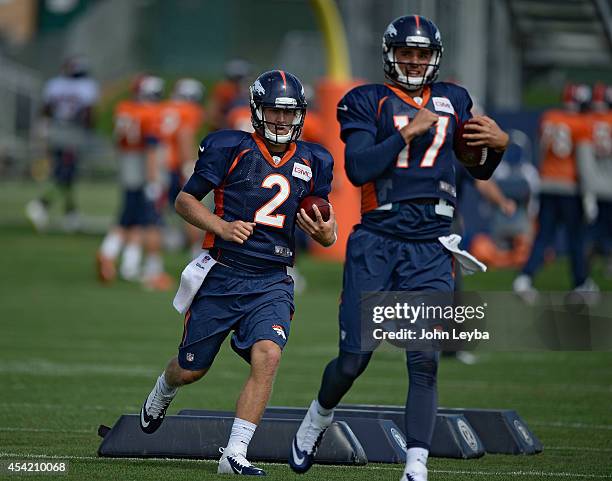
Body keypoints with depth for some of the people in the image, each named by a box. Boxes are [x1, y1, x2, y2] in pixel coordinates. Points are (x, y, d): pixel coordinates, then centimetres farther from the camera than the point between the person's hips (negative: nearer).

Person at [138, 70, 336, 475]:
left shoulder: (311, 163, 6)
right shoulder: (230, 149, -5)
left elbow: (325, 225, 14)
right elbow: (185, 200, 0)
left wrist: (325, 233, -10)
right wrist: (221, 226, -16)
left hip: (271, 282, 2)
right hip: (222, 276, -2)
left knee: (267, 355, -23)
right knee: (191, 370, 10)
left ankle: (235, 455, -17)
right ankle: (163, 391, 48)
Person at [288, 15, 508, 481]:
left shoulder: (453, 101, 14)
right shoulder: (368, 102, 2)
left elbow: (479, 169, 24)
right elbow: (358, 169, -12)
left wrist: (498, 144, 3)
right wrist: (409, 131, -16)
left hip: (431, 248, 2)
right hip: (378, 241, -2)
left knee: (425, 361, -10)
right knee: (354, 359, 1)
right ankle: (318, 418, 32)